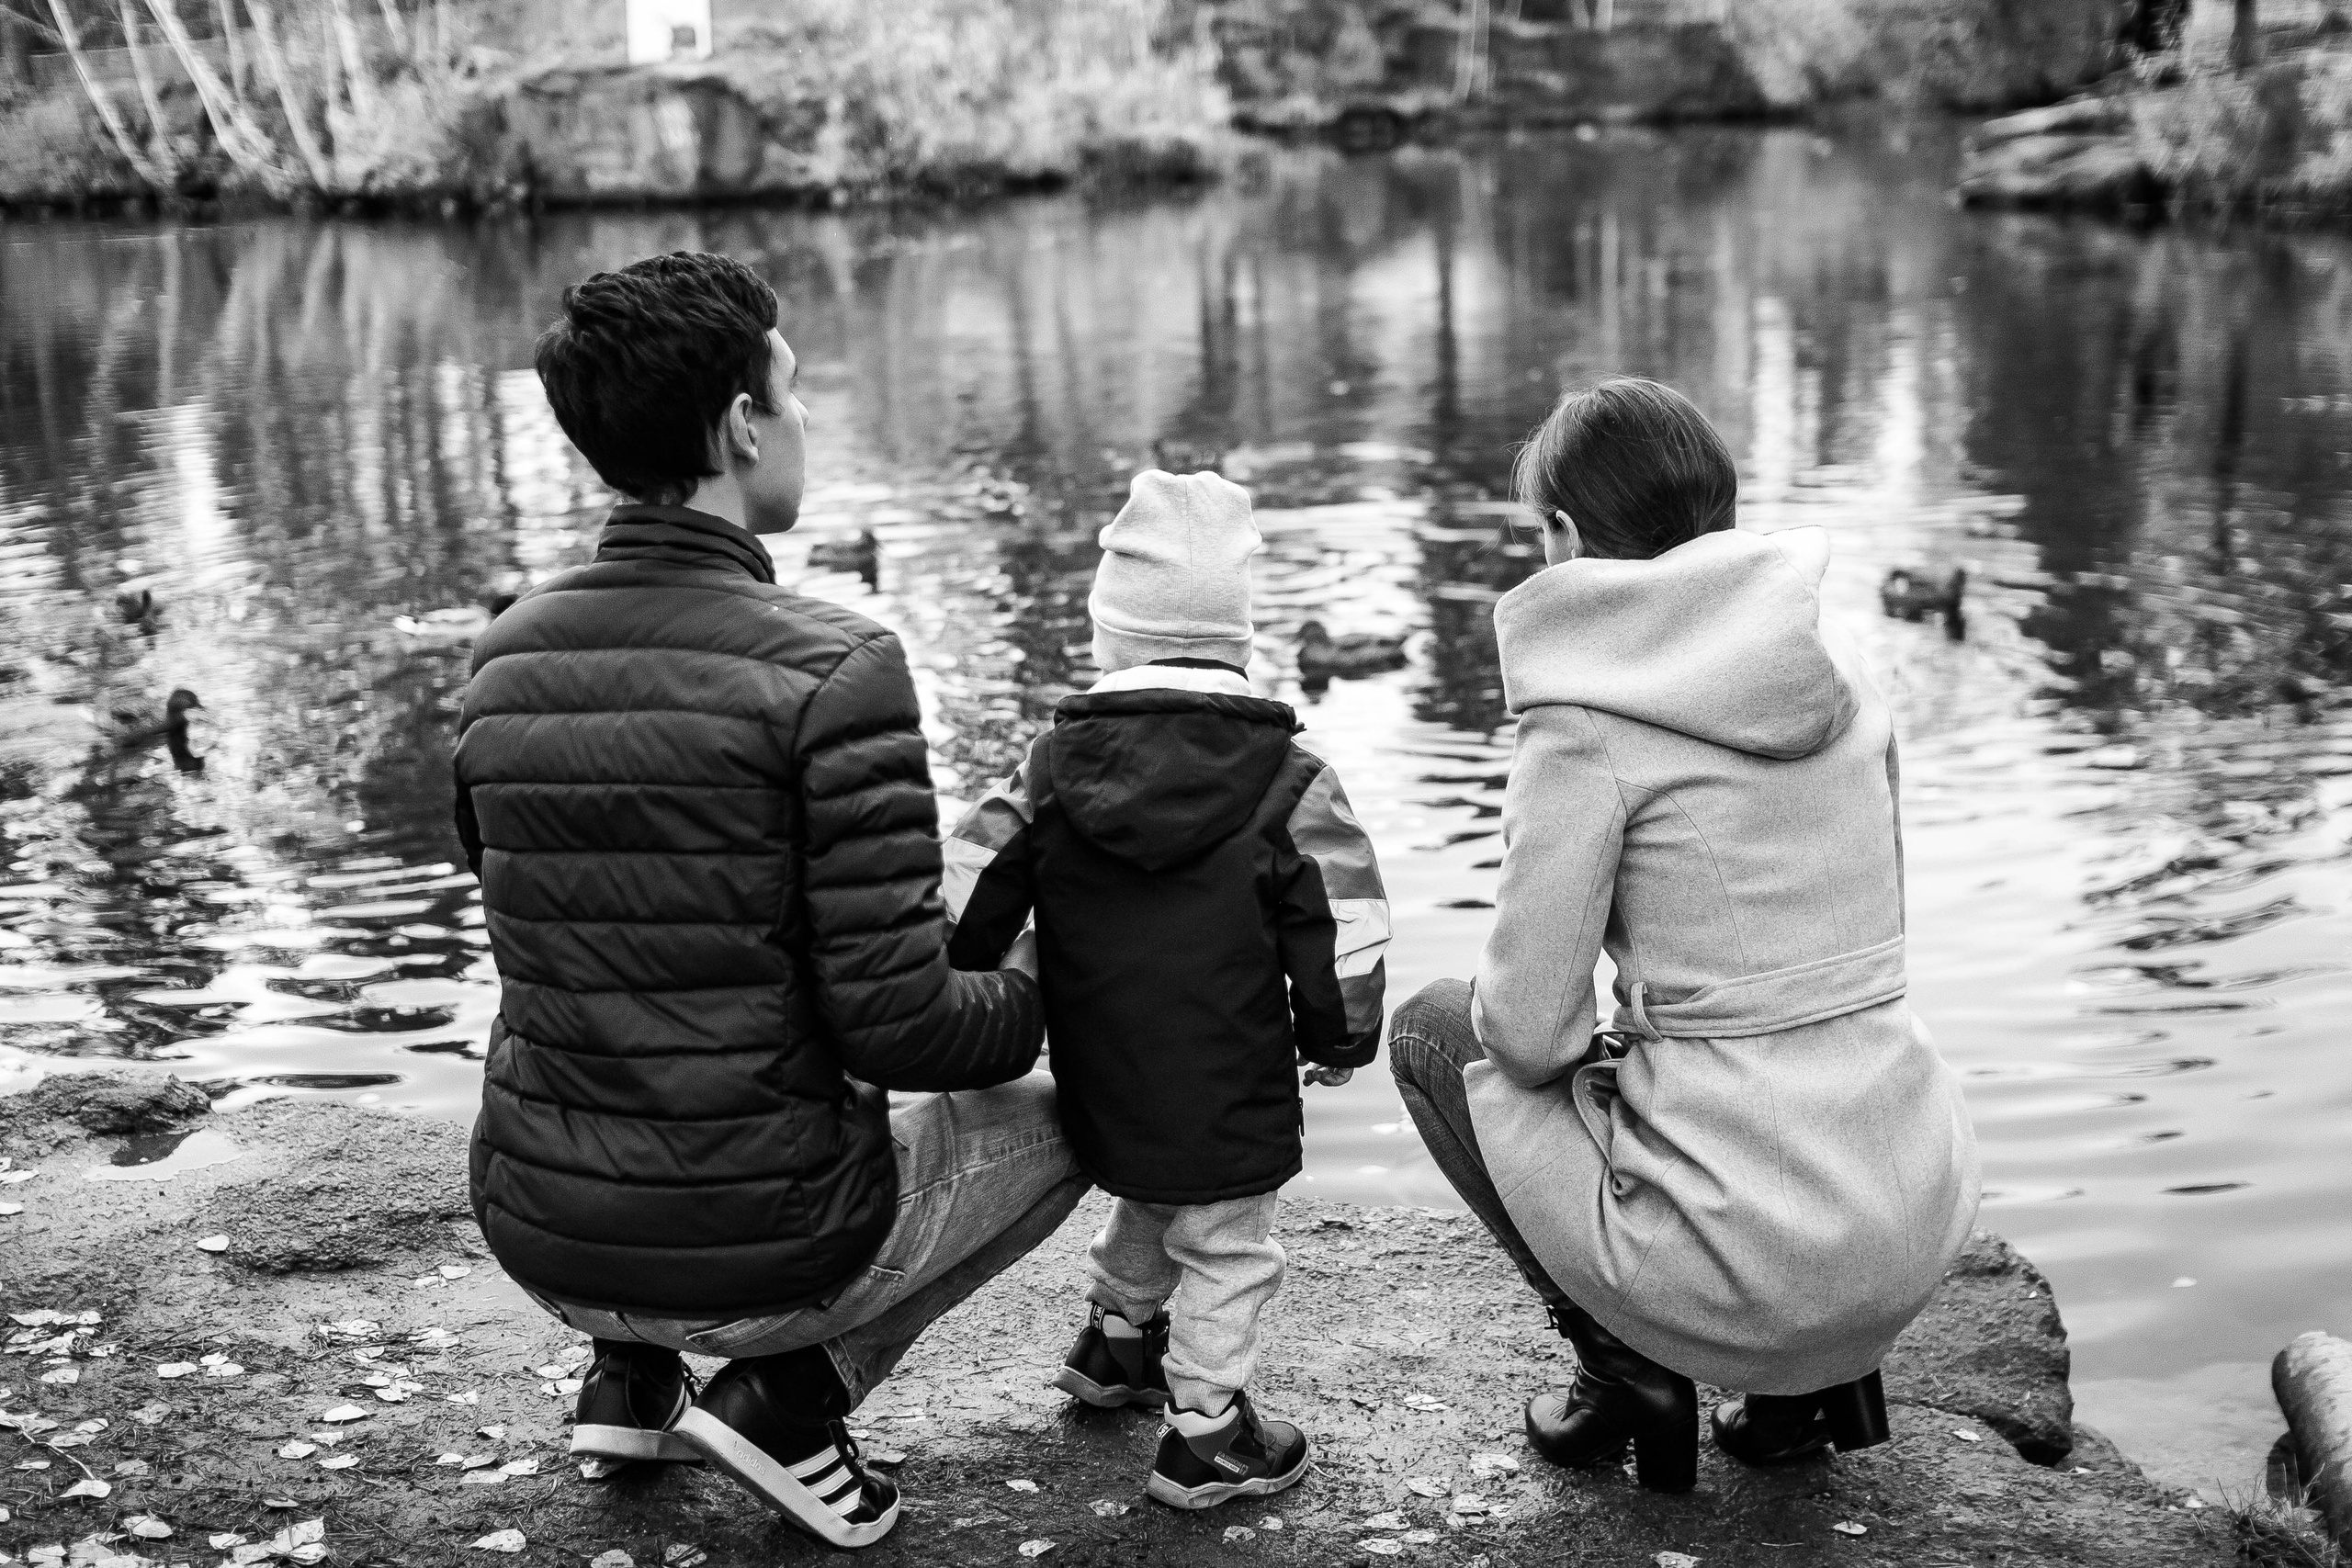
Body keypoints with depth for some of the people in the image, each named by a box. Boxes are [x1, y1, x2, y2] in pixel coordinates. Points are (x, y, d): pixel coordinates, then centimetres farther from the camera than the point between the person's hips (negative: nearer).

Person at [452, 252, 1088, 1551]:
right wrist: (1030, 992, 1)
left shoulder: (503, 662, -2)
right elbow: (894, 1024, -20)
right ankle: (792, 1388, 7)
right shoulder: (832, 670, -20)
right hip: (763, 1245, -5)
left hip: (541, 1238, 6)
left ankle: (632, 1374, 22)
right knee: (1044, 1124, 23)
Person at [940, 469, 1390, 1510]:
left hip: (1099, 1083, 5)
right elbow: (1347, 926, -8)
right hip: (1230, 1094, -5)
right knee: (1224, 1247, 10)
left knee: (1146, 1204, 30)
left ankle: (1116, 1340, 48)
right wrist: (1339, 1038, 7)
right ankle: (1205, 1433, 16)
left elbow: (968, 888, 0)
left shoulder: (1054, 764, -2)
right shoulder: (1286, 780, -11)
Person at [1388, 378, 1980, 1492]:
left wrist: (1588, 1038, 13)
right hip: (1922, 1224, 6)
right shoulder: (1840, 671, 6)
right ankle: (1821, 1372, 23)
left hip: (1748, 1249, -6)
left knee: (1433, 1033, 18)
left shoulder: (1585, 723, -12)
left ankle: (1628, 1369, 13)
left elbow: (1529, 1031, -11)